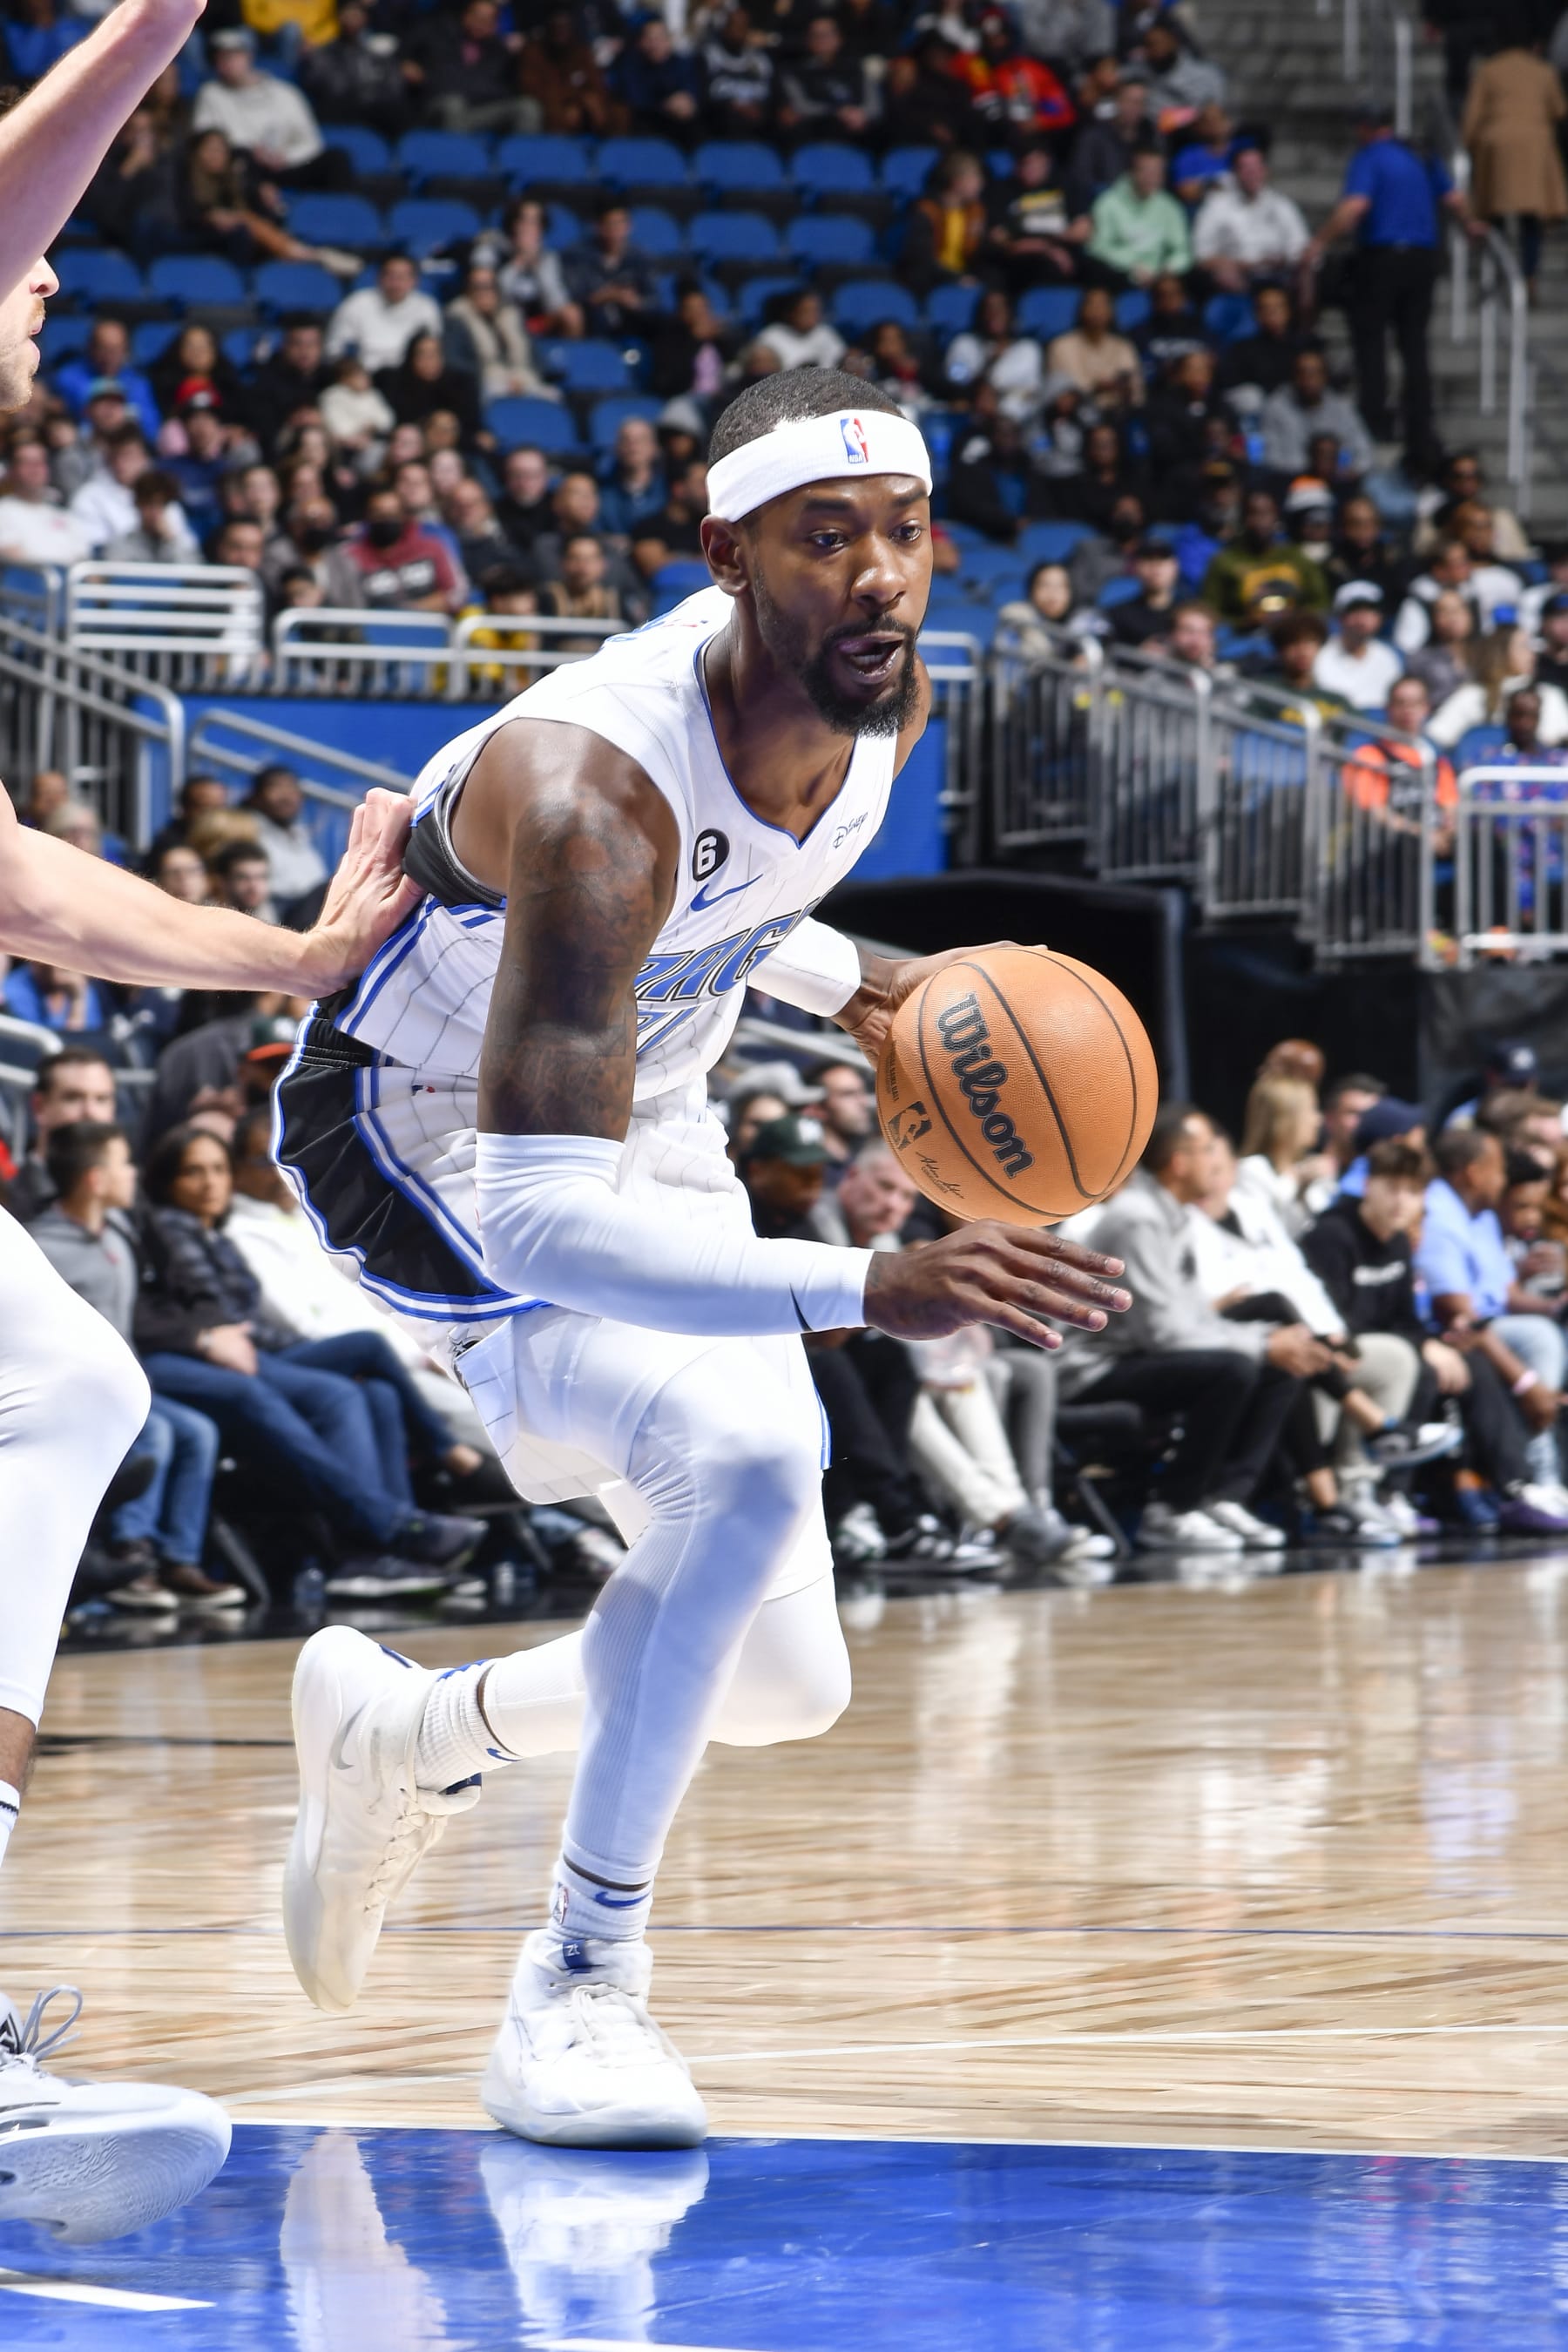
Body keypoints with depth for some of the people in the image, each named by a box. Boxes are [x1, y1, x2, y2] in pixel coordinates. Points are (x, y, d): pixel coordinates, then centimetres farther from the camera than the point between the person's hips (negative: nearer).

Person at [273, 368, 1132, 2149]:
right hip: (443, 1148, -7)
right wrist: (873, 1289, -56)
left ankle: (404, 1734, 34)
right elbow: (541, 1215, -46)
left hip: (642, 1140, 8)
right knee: (744, 1449, -34)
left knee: (786, 1687, 7)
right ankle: (579, 1984, -22)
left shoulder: (887, 702, -14)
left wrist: (849, 987, 2)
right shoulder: (592, 781, -37)